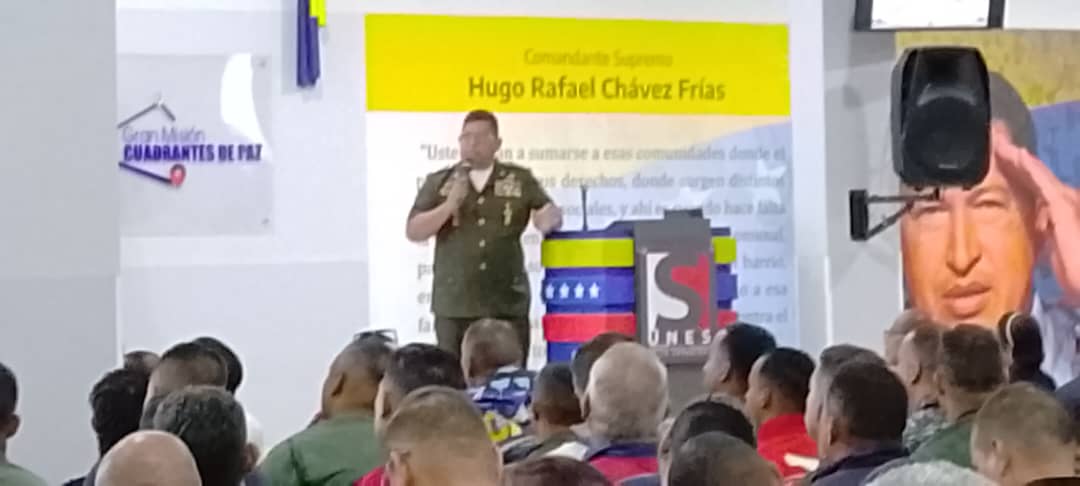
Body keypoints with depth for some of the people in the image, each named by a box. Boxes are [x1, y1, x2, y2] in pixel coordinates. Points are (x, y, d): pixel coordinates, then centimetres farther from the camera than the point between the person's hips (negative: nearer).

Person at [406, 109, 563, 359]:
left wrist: (547, 218, -16)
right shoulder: (438, 182, 7)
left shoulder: (520, 179, 7)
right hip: (455, 305, 0)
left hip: (507, 304, 0)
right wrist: (449, 206, -13)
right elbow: (413, 232, 2)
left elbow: (552, 216, 8)